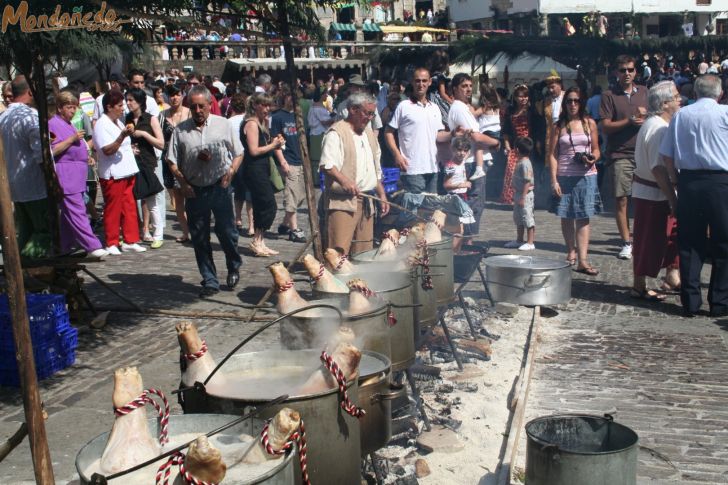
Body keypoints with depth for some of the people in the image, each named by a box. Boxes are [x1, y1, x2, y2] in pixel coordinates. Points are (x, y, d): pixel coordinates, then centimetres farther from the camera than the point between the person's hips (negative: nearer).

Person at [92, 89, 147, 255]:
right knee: (113, 210, 0)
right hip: (112, 175, -8)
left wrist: (130, 148, 13)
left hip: (126, 172, 8)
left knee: (129, 207, 9)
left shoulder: (118, 122, 16)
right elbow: (108, 150, -21)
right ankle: (111, 243, 9)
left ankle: (130, 241, 16)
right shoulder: (101, 125, -12)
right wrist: (123, 135, -30)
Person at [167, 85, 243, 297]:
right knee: (200, 239, 5)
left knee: (227, 232, 2)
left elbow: (238, 154, 8)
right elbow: (172, 161, 5)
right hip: (194, 190, 1)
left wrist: (231, 171, -6)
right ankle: (210, 281, 16)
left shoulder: (223, 125, 2)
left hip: (220, 187, -1)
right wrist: (183, 183, -6)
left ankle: (234, 267, 31)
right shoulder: (181, 130, 2)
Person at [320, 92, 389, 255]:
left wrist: (382, 195, 21)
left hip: (366, 202, 8)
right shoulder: (336, 133, -6)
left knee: (363, 252, 9)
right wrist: (344, 180, -33)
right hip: (342, 201, -8)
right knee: (339, 252, -13)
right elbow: (326, 164, -18)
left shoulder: (369, 134, 21)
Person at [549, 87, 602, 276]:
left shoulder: (589, 123, 7)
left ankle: (582, 260, -8)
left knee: (583, 217, -5)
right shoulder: (559, 126, 5)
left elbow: (596, 149, 10)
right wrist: (554, 180, -7)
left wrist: (593, 159, -14)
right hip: (564, 176, 1)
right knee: (566, 216, 9)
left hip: (586, 176, 0)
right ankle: (571, 252, 27)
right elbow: (553, 155, 2)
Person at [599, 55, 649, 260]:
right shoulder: (609, 96, 2)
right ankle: (626, 243, 5)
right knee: (621, 199, -2)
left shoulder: (644, 92, 13)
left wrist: (646, 115, -5)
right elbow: (605, 126, -5)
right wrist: (629, 121, -14)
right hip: (620, 154, -3)